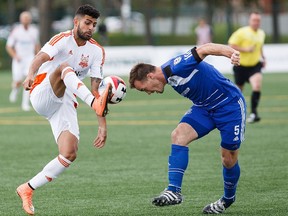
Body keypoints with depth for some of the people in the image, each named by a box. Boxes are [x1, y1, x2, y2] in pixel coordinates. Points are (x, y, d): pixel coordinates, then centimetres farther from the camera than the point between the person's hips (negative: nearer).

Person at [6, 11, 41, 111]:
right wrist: (15, 56, -19)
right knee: (18, 82, -5)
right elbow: (9, 46, -3)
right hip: (18, 59, -1)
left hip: (30, 59, 2)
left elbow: (37, 45, 18)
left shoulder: (34, 31, 2)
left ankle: (25, 103, -9)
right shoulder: (16, 31, -8)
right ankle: (14, 90, 32)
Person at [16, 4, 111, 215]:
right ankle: (96, 104, -57)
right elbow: (41, 58, -28)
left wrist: (103, 124, -4)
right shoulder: (63, 39, -8)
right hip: (42, 94, -5)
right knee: (65, 67, -35)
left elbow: (95, 89, 4)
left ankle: (28, 189, -1)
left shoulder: (97, 51, 7)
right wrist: (31, 75, -51)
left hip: (65, 103, 5)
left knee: (69, 155, -13)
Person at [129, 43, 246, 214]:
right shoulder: (170, 78, 2)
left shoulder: (175, 67, -25)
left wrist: (231, 52, -49)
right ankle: (174, 191, -20)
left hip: (230, 105, -8)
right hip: (204, 107, 8)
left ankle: (228, 199, 28)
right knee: (178, 135, -15)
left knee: (229, 159, 1)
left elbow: (205, 49, -34)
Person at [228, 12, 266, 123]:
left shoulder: (261, 33, 8)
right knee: (238, 90, 10)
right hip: (241, 65, -3)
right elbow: (231, 45, -14)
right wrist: (245, 49, -23)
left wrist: (263, 58, 13)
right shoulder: (242, 32, -12)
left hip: (255, 65, 3)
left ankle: (253, 113, -21)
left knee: (257, 86, -23)